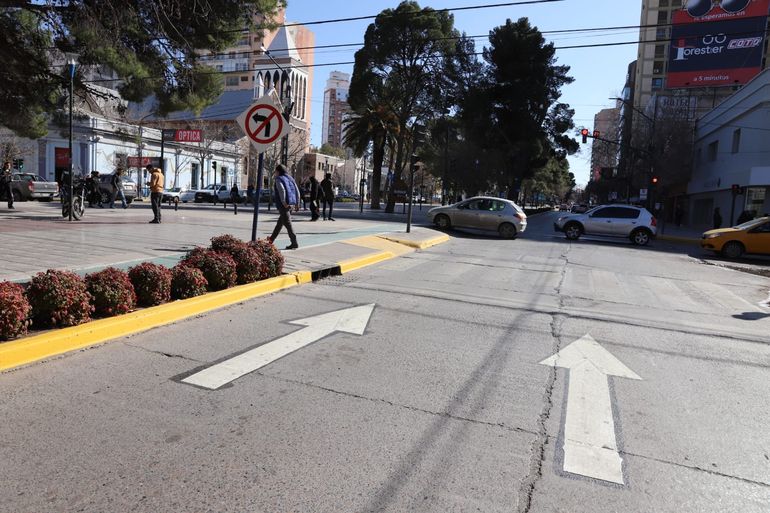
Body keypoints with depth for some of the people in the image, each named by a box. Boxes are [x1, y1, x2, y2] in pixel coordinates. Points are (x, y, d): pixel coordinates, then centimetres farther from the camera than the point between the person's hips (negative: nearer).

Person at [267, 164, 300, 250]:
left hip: (284, 205, -8)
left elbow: (282, 190, -24)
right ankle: (272, 239, 33)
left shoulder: (278, 179, -6)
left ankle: (294, 243, -6)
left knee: (287, 224, -5)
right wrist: (297, 204, 14)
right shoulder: (289, 178, 16)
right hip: (291, 204, 8)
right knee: (280, 222, 20)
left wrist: (283, 202, -20)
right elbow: (297, 191, 13)